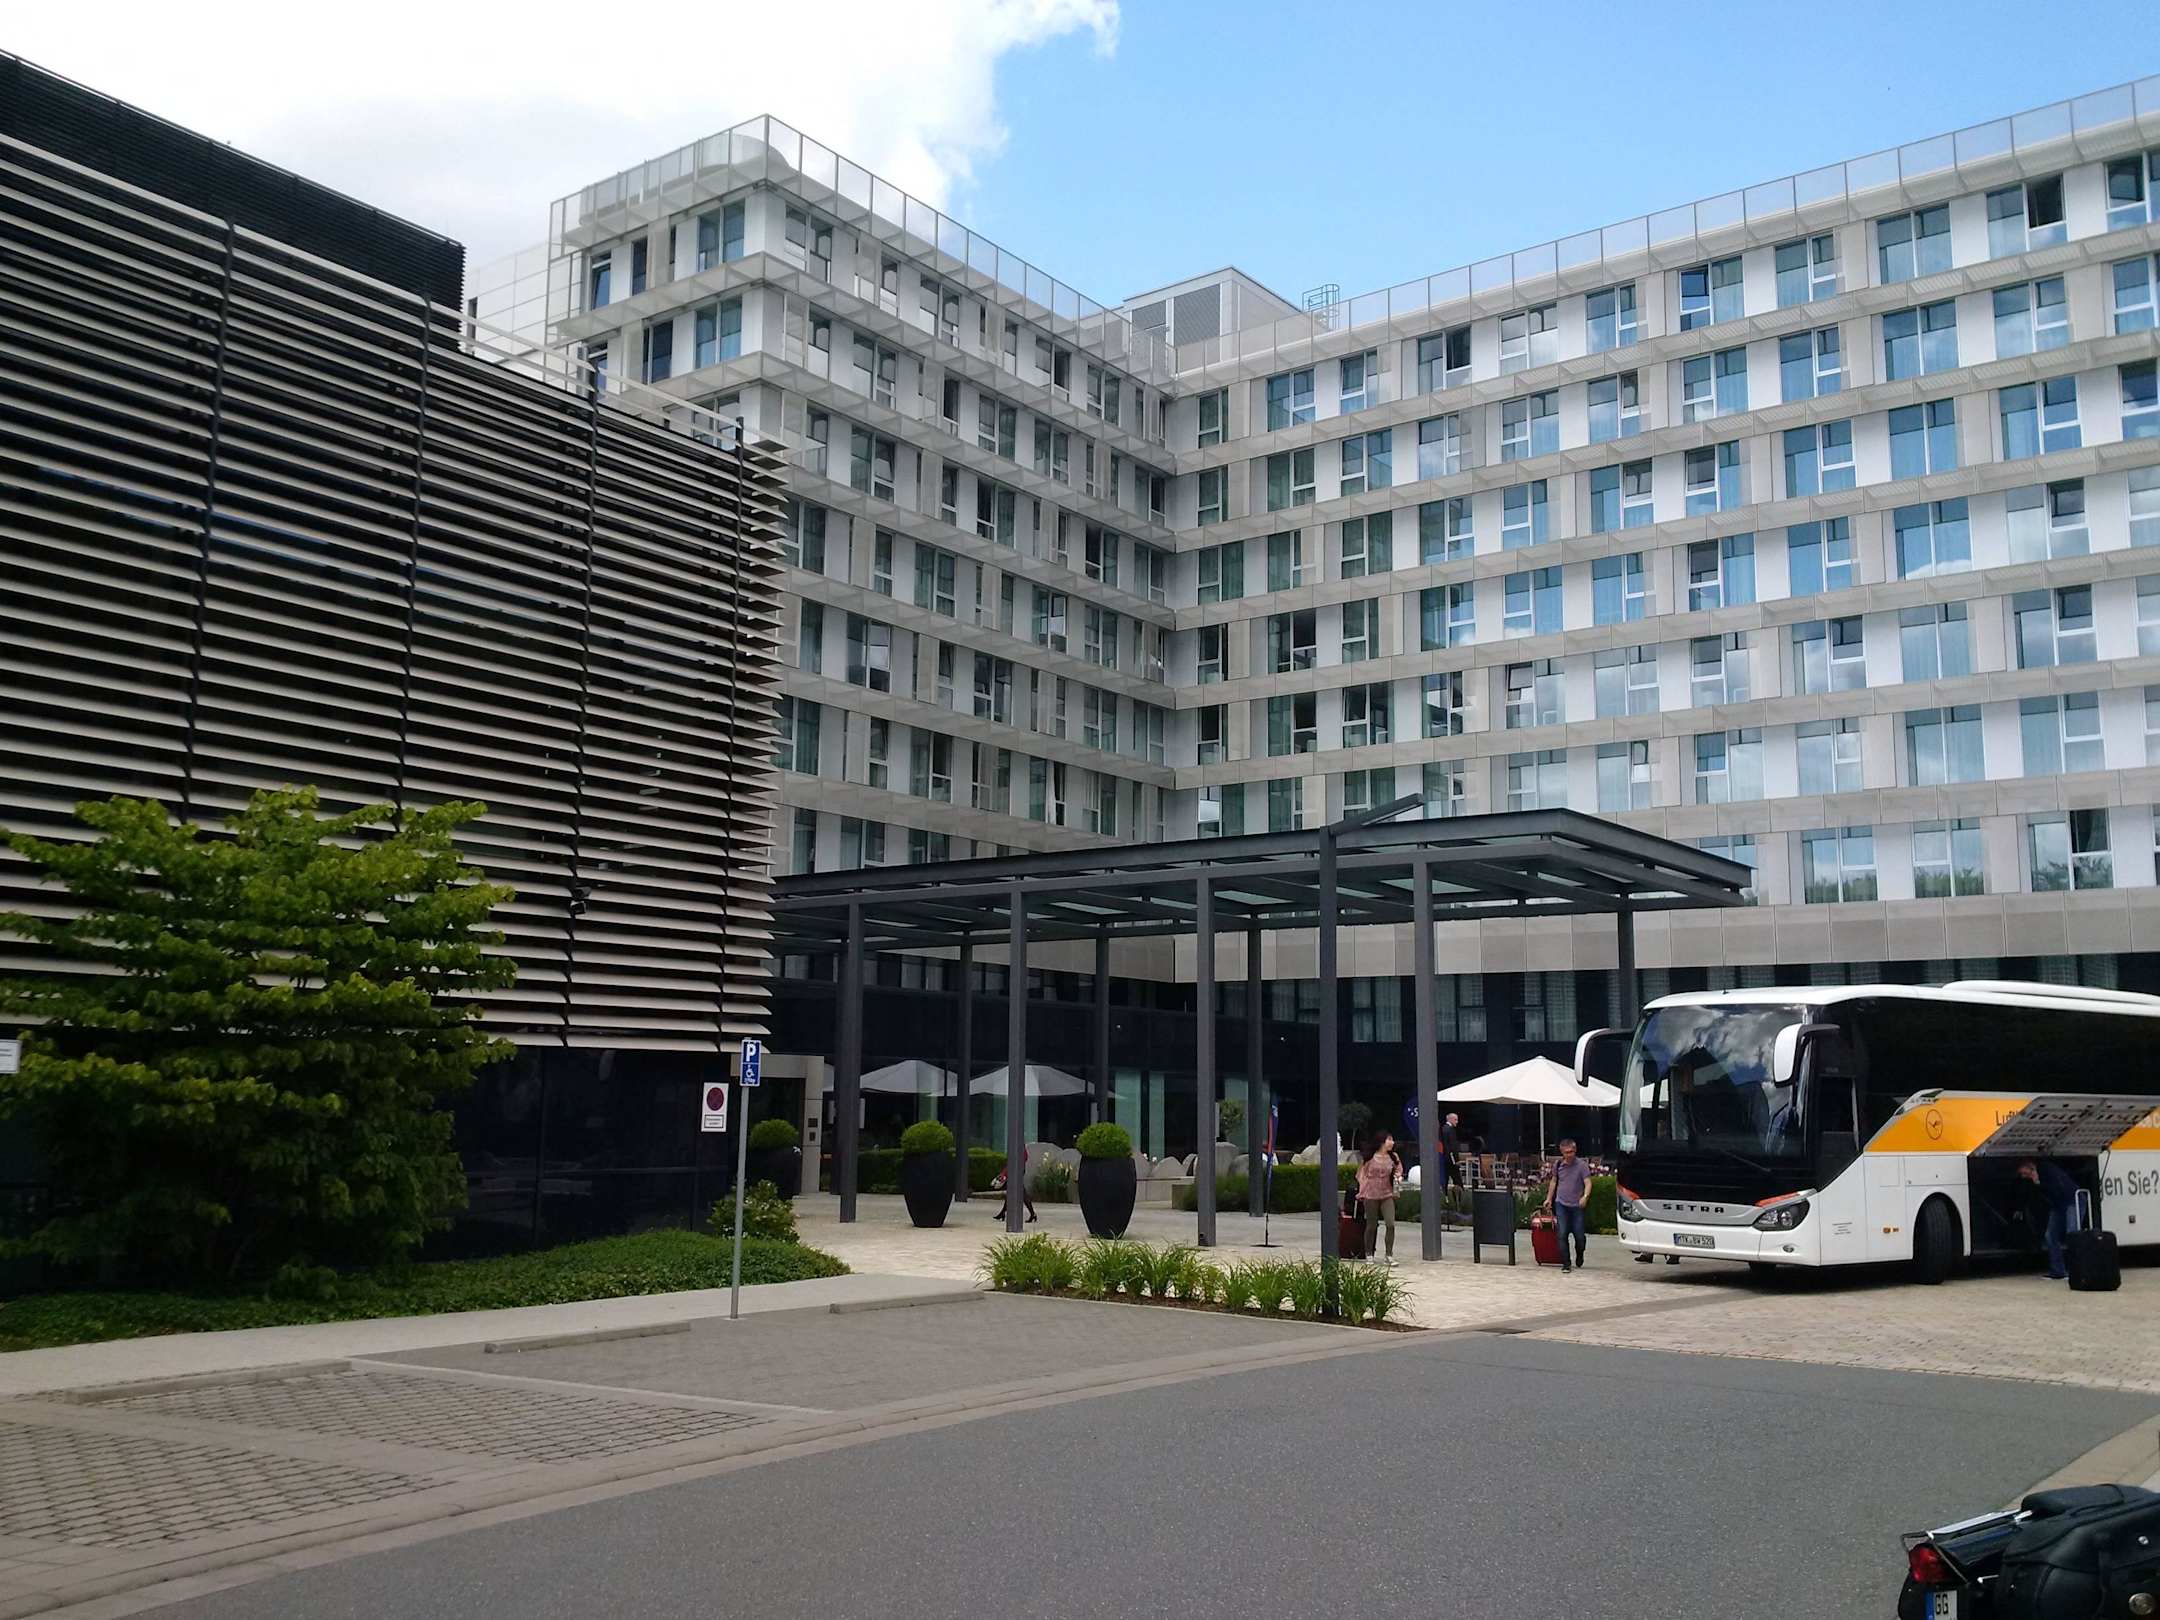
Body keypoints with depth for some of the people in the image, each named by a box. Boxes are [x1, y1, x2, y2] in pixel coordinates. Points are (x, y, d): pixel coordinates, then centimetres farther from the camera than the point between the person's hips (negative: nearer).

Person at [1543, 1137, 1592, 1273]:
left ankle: (1579, 1255, 34)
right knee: (1562, 1235, -7)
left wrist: (1585, 1196, -32)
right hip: (1561, 1204, 2)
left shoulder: (1581, 1165, -7)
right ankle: (1566, 1264, -1)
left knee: (1580, 1236, 1)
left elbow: (1588, 1182, -13)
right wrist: (1549, 1199, 19)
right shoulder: (1558, 1164, 3)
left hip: (1577, 1206, -2)